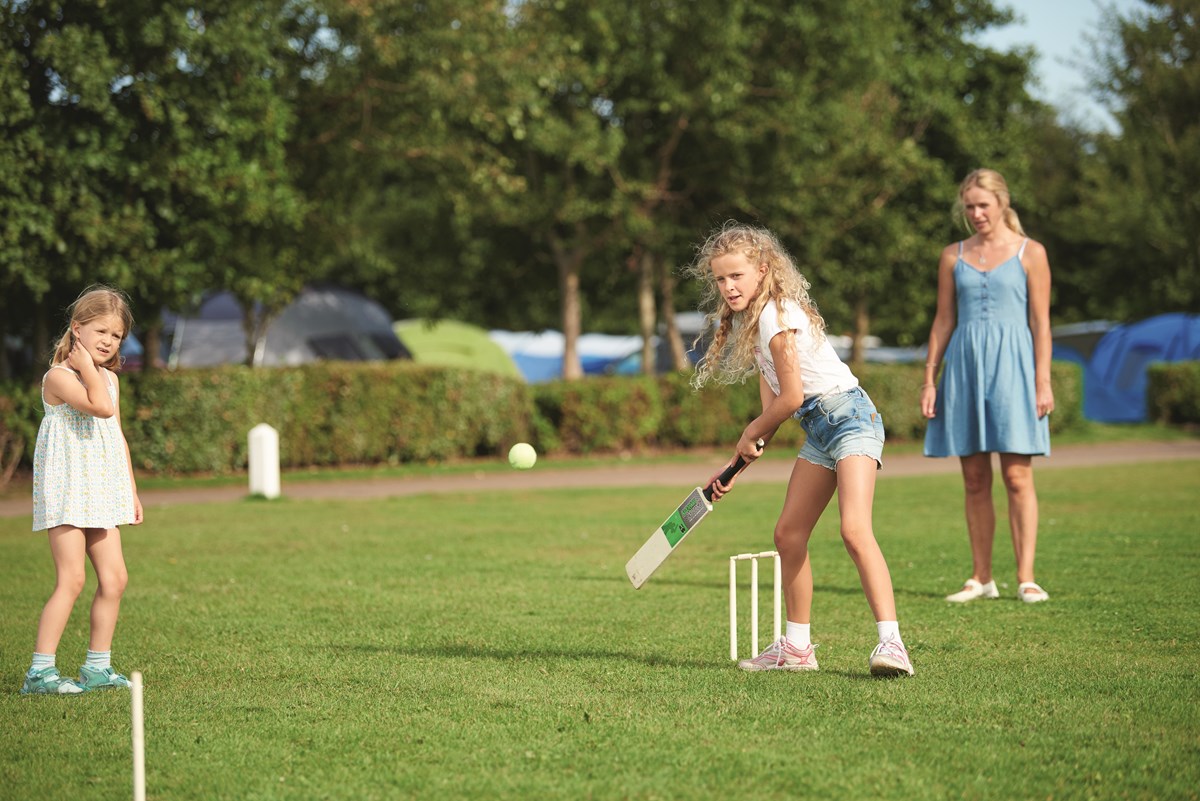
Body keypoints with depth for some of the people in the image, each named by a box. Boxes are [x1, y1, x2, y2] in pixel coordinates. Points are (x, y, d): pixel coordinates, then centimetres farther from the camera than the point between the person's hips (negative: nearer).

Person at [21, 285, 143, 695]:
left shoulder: (110, 379, 14)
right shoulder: (59, 376, -12)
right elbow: (100, 407, -28)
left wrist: (130, 488, 20)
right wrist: (87, 367, -17)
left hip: (100, 492, 8)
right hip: (66, 491, -8)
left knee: (114, 578, 4)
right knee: (71, 579, -14)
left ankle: (97, 666, 14)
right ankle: (40, 671, -10)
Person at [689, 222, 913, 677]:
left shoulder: (776, 315, -16)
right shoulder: (746, 322, 12)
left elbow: (790, 398, -17)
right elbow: (772, 405, 13)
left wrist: (751, 433, 1)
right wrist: (738, 465, 9)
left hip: (847, 415, -10)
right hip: (817, 428, 10)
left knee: (854, 529, -24)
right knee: (789, 534, 11)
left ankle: (891, 643, -29)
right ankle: (796, 647, 20)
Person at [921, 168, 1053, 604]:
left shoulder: (1029, 253, 3)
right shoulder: (953, 256, 12)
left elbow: (1041, 322, 0)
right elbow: (943, 320, 13)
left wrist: (1043, 382, -6)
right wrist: (930, 379, 7)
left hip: (1012, 363, -3)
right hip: (965, 364, 3)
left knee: (1017, 476, -6)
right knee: (975, 481, 5)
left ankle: (1026, 578, -4)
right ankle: (981, 577, 11)